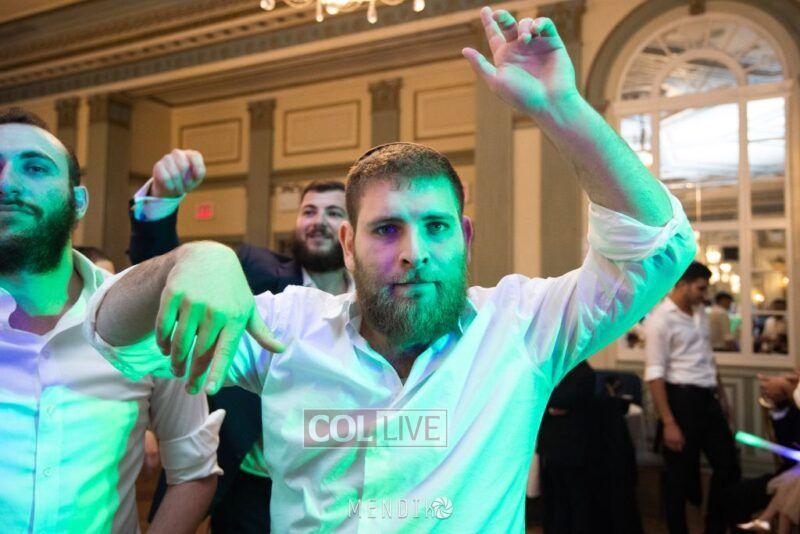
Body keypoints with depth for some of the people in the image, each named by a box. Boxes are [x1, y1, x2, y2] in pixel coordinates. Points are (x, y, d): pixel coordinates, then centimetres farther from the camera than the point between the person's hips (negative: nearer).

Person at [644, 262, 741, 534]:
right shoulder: (660, 319, -14)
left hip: (707, 399, 8)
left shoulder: (700, 312, 10)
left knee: (728, 465, 15)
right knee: (680, 475, 6)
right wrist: (668, 423, -20)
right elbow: (654, 374, -18)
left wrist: (721, 394, 19)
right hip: (682, 399, -8)